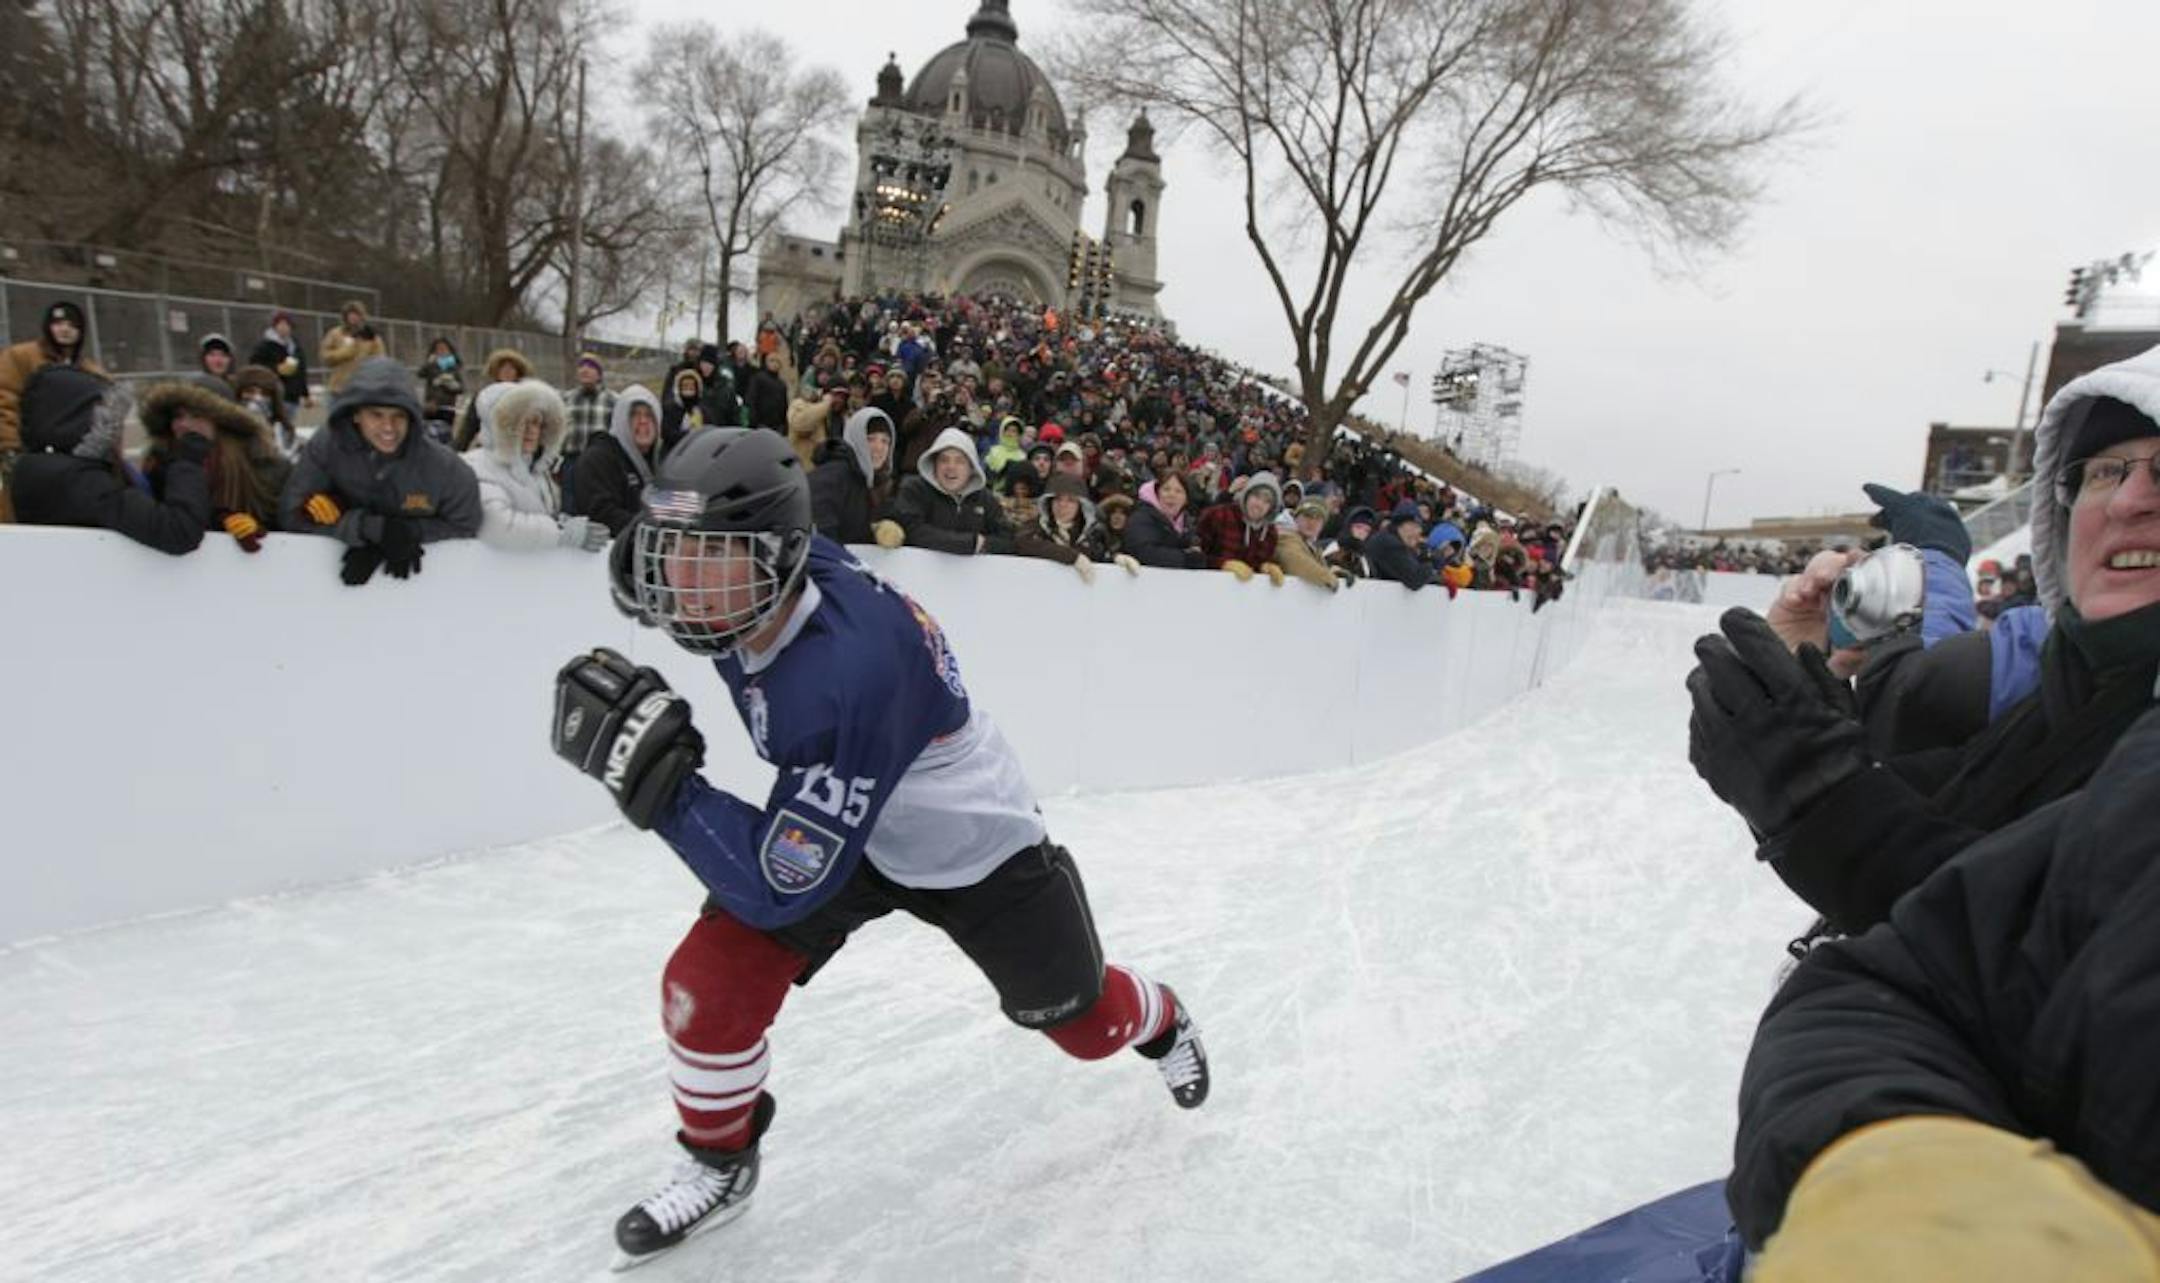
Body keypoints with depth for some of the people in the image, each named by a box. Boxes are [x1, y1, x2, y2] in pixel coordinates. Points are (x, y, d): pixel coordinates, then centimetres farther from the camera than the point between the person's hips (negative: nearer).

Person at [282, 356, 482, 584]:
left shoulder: (443, 467, -16)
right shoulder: (325, 446, -12)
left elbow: (464, 526, -5)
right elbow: (292, 514, -11)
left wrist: (410, 532, -20)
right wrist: (369, 527, -24)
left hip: (417, 570, -1)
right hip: (345, 563, 1)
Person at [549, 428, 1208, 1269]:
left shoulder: (849, 674, -44)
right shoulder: (792, 568, -21)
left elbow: (782, 888, -38)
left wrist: (653, 777, -41)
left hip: (975, 850, -6)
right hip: (848, 824, 6)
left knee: (1081, 1019, 16)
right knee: (709, 983, -9)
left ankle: (1164, 1024, 54)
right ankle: (719, 1164, 21)